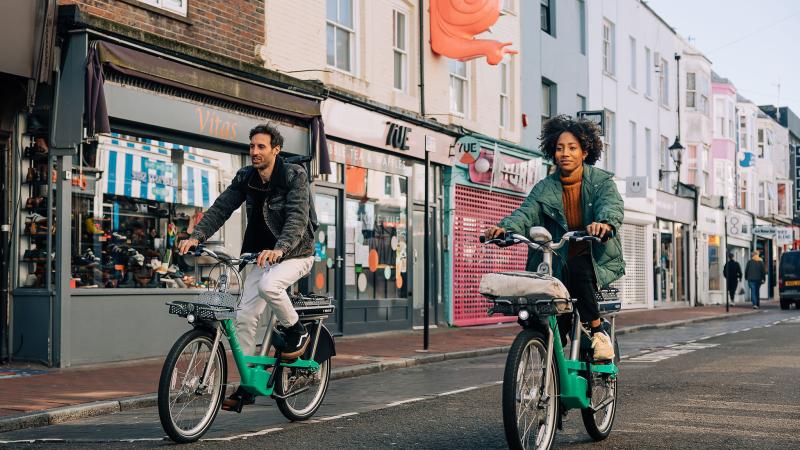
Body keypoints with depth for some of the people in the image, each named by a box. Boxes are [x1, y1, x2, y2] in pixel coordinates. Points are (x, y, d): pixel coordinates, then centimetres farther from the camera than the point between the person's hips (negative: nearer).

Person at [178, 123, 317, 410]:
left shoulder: (294, 175, -15)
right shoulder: (245, 178, 1)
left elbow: (298, 217, -27)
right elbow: (221, 207, -7)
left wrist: (279, 248, -44)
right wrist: (196, 236, -23)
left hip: (296, 253, -6)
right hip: (264, 255, 6)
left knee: (268, 286, -36)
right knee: (244, 317, -4)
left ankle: (296, 332, -8)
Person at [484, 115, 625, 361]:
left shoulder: (602, 181, 0)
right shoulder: (545, 188, 5)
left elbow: (612, 205, -20)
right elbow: (526, 212, -11)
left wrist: (605, 223, -46)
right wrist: (506, 228, -35)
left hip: (597, 259, -2)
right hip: (558, 262, 2)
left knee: (578, 269, -35)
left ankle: (598, 332, -19)